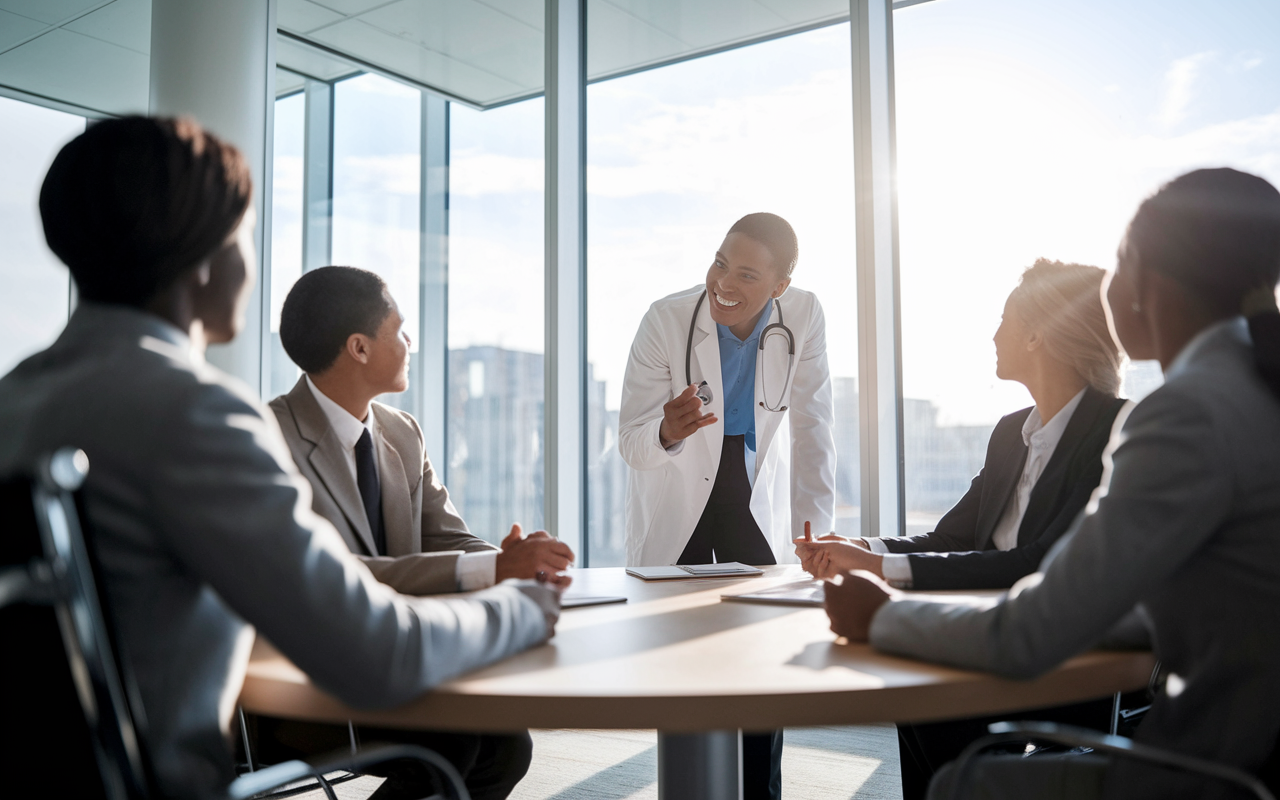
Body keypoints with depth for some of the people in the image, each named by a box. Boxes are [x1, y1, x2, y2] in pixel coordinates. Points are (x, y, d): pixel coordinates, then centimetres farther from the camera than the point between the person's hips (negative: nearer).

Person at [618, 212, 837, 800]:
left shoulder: (803, 318, -17)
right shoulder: (665, 320, -23)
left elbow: (812, 425, -8)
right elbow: (630, 442, -21)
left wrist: (816, 525, -11)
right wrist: (668, 432, -45)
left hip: (757, 487, 2)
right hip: (676, 492, -1)